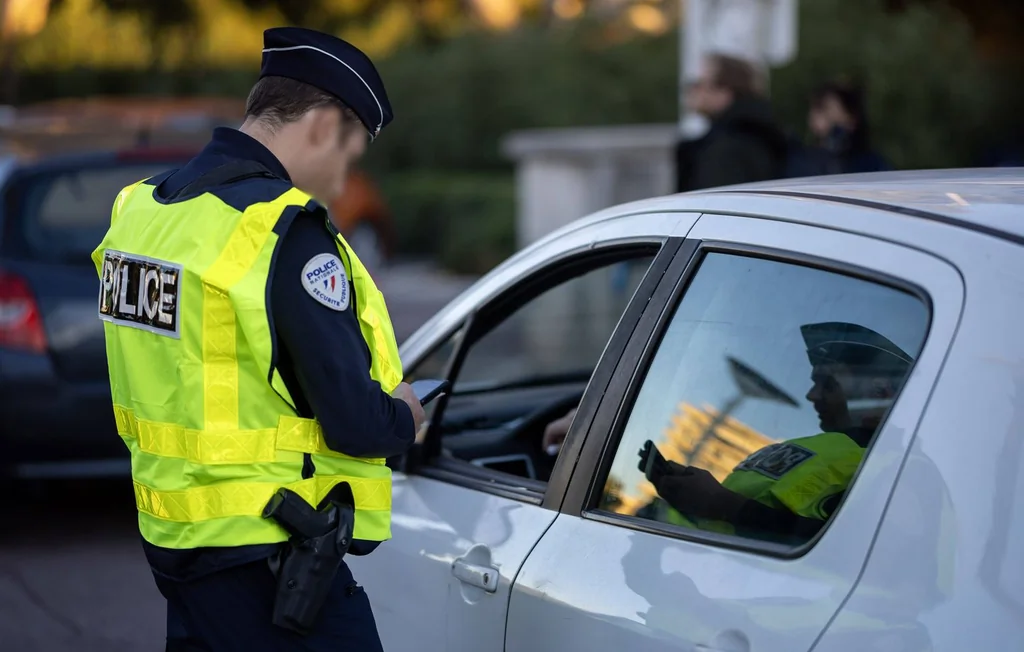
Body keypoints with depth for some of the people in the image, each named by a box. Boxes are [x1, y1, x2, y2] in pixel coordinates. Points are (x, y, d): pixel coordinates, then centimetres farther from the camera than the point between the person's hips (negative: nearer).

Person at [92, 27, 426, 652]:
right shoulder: (285, 231, -19)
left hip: (172, 537, 9)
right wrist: (404, 419, 2)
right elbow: (356, 424, -21)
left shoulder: (141, 208, 8)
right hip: (267, 562, -9)